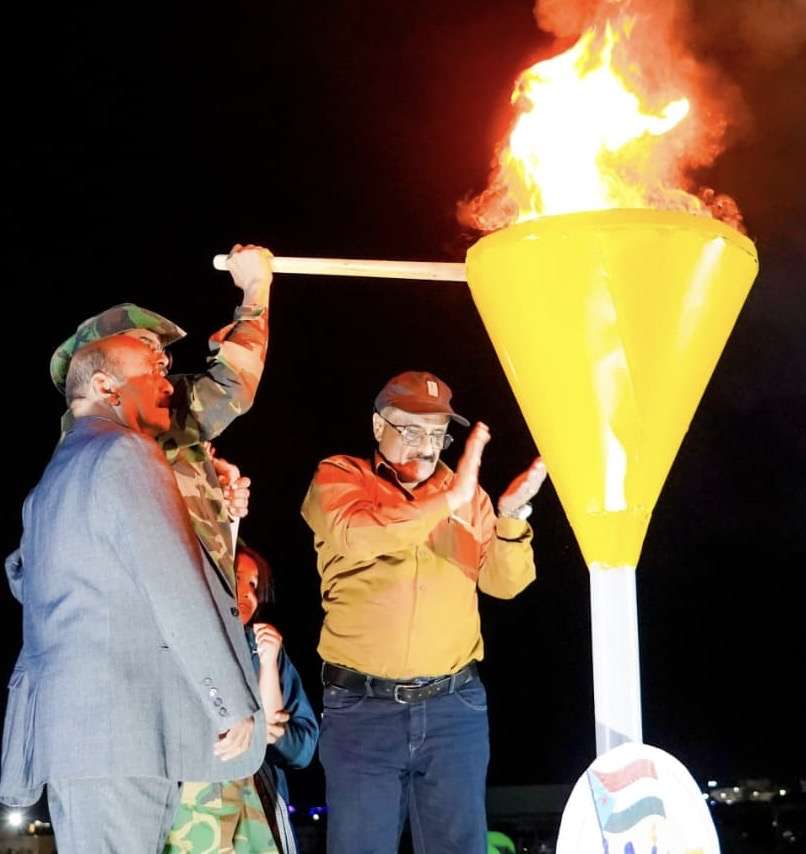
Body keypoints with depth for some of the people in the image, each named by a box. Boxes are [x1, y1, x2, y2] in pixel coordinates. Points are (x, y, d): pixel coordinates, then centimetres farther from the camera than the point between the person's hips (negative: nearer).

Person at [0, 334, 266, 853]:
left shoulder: (57, 472, 24)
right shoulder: (125, 452, -5)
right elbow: (178, 593, -12)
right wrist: (232, 703, -9)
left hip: (71, 719, 9)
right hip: (121, 721, -9)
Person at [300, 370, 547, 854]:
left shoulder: (466, 491, 12)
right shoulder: (339, 478, 2)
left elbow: (503, 583, 6)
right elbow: (358, 535, -20)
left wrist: (512, 514, -10)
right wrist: (448, 501, -23)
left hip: (455, 706, 3)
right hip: (363, 706, -2)